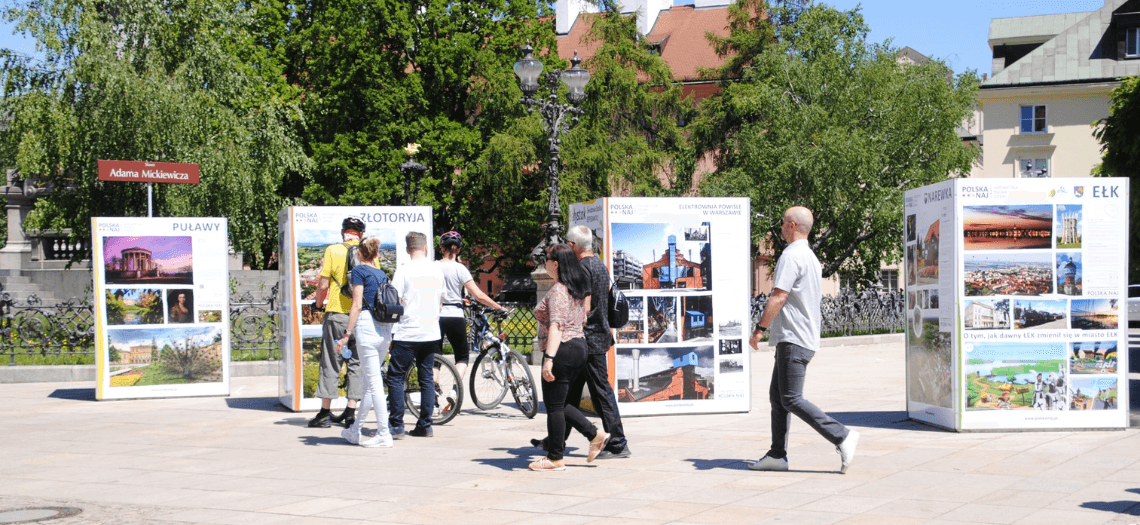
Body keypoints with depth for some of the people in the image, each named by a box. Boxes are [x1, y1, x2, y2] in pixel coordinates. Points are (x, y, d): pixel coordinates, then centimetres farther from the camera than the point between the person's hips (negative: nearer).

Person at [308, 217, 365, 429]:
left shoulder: (333, 251, -3)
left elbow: (323, 285, -6)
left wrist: (319, 303, 12)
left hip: (336, 313, -2)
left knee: (331, 363, 4)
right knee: (356, 363, 9)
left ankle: (325, 413, 7)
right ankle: (351, 413, 9)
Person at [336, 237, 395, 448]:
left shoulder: (359, 271, -2)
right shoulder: (383, 274, 17)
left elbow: (357, 305, -10)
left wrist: (346, 334, -10)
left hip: (367, 325, -7)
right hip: (386, 328, 7)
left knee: (374, 382, -6)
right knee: (370, 381, 13)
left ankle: (384, 434, -7)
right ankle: (355, 431, 22)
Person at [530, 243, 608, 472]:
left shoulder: (558, 291, -15)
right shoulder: (579, 288, 14)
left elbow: (556, 325, -25)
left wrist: (549, 357, -30)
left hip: (562, 350, -10)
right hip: (579, 346, 10)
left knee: (554, 405, -1)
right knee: (558, 403, 19)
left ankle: (555, 459, 5)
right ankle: (595, 435, 14)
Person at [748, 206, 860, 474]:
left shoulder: (791, 255, -13)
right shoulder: (811, 257, 20)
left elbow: (778, 297, -20)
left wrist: (759, 329, -14)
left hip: (792, 340, -11)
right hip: (805, 339, 11)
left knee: (791, 399, -11)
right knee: (777, 396, 11)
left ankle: (842, 437, -13)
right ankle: (777, 455, 12)